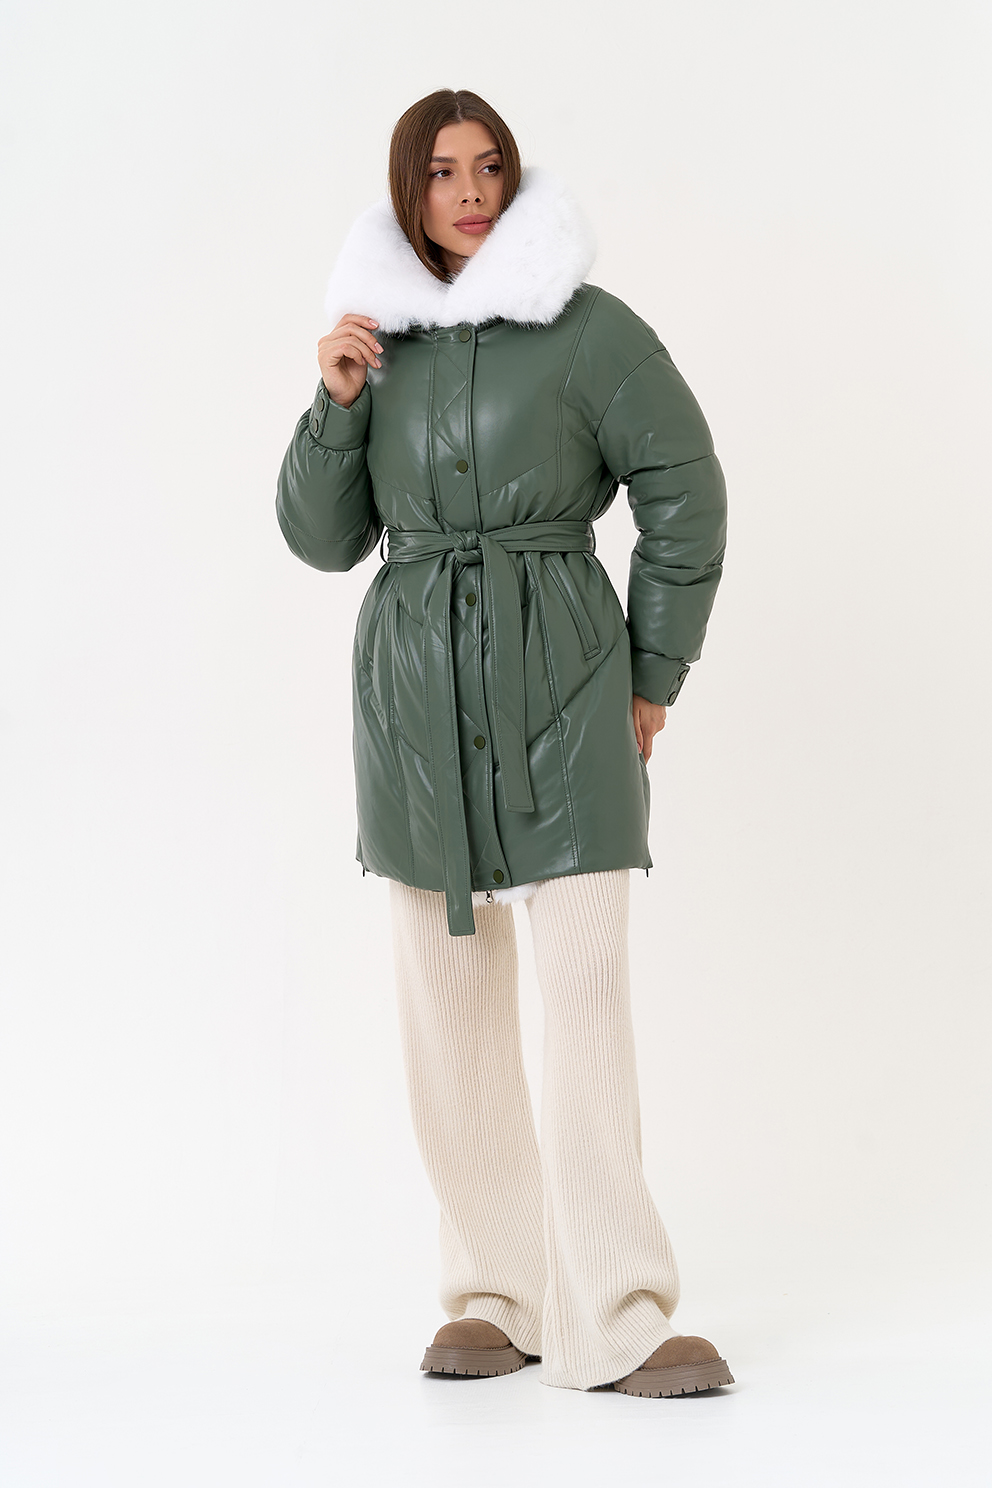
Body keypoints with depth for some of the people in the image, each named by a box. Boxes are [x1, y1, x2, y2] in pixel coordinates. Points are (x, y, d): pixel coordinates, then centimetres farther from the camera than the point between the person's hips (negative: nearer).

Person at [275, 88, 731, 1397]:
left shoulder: (589, 326, -3)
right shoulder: (377, 339, 9)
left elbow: (684, 493, 2)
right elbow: (325, 537, 10)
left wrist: (654, 678, 2)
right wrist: (337, 405, -6)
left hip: (562, 684, -3)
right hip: (416, 685, 4)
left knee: (586, 984, -10)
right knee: (447, 1005, 6)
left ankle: (617, 1319, -5)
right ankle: (496, 1296, 17)